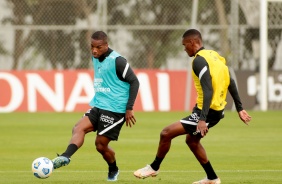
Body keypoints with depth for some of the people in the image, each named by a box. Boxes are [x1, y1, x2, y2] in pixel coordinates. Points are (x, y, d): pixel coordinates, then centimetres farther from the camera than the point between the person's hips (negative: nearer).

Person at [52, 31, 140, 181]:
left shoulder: (117, 61, -15)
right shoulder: (95, 58, 9)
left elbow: (134, 82, -13)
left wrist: (129, 108, -15)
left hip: (114, 109, -8)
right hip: (98, 106, 8)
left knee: (100, 143, -4)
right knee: (78, 128, -15)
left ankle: (113, 171, 20)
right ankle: (65, 157, -31)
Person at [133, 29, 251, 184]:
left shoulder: (199, 60, -16)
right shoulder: (215, 56, 12)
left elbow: (208, 90, -26)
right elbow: (231, 84, 16)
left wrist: (202, 119, -32)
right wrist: (239, 109, 21)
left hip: (208, 112, -10)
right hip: (218, 110, 10)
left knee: (166, 133, -7)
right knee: (191, 140, 28)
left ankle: (154, 168, 11)